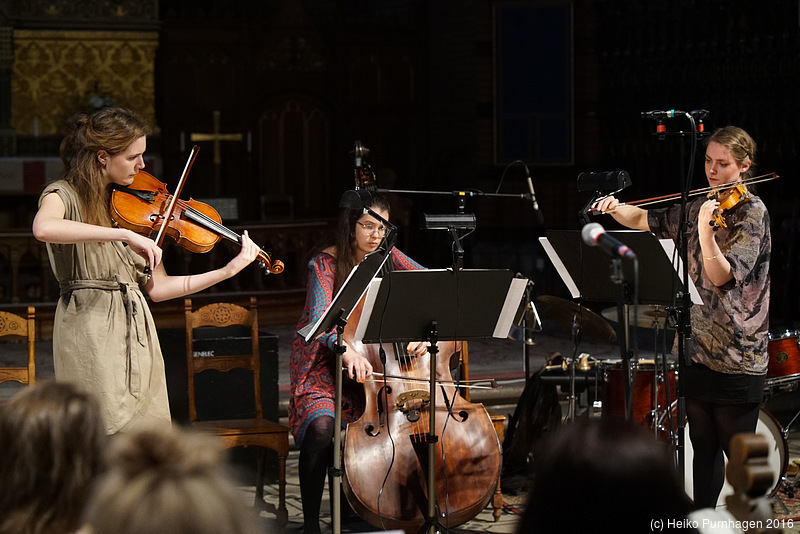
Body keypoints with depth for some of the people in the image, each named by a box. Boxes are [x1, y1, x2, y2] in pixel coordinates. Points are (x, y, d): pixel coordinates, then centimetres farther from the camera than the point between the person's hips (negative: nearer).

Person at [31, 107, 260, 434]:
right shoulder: (65, 195, -3)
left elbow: (157, 288, 12)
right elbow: (43, 228, -30)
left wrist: (229, 270, 6)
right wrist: (124, 234, -32)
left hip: (138, 332, 6)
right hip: (91, 334, -6)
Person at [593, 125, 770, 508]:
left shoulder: (751, 212, -12)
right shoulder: (698, 207, 10)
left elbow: (723, 276, -23)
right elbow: (647, 221, 17)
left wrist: (705, 231, -39)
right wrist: (616, 209, -4)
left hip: (736, 357, -7)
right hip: (698, 347, 7)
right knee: (703, 446, 14)